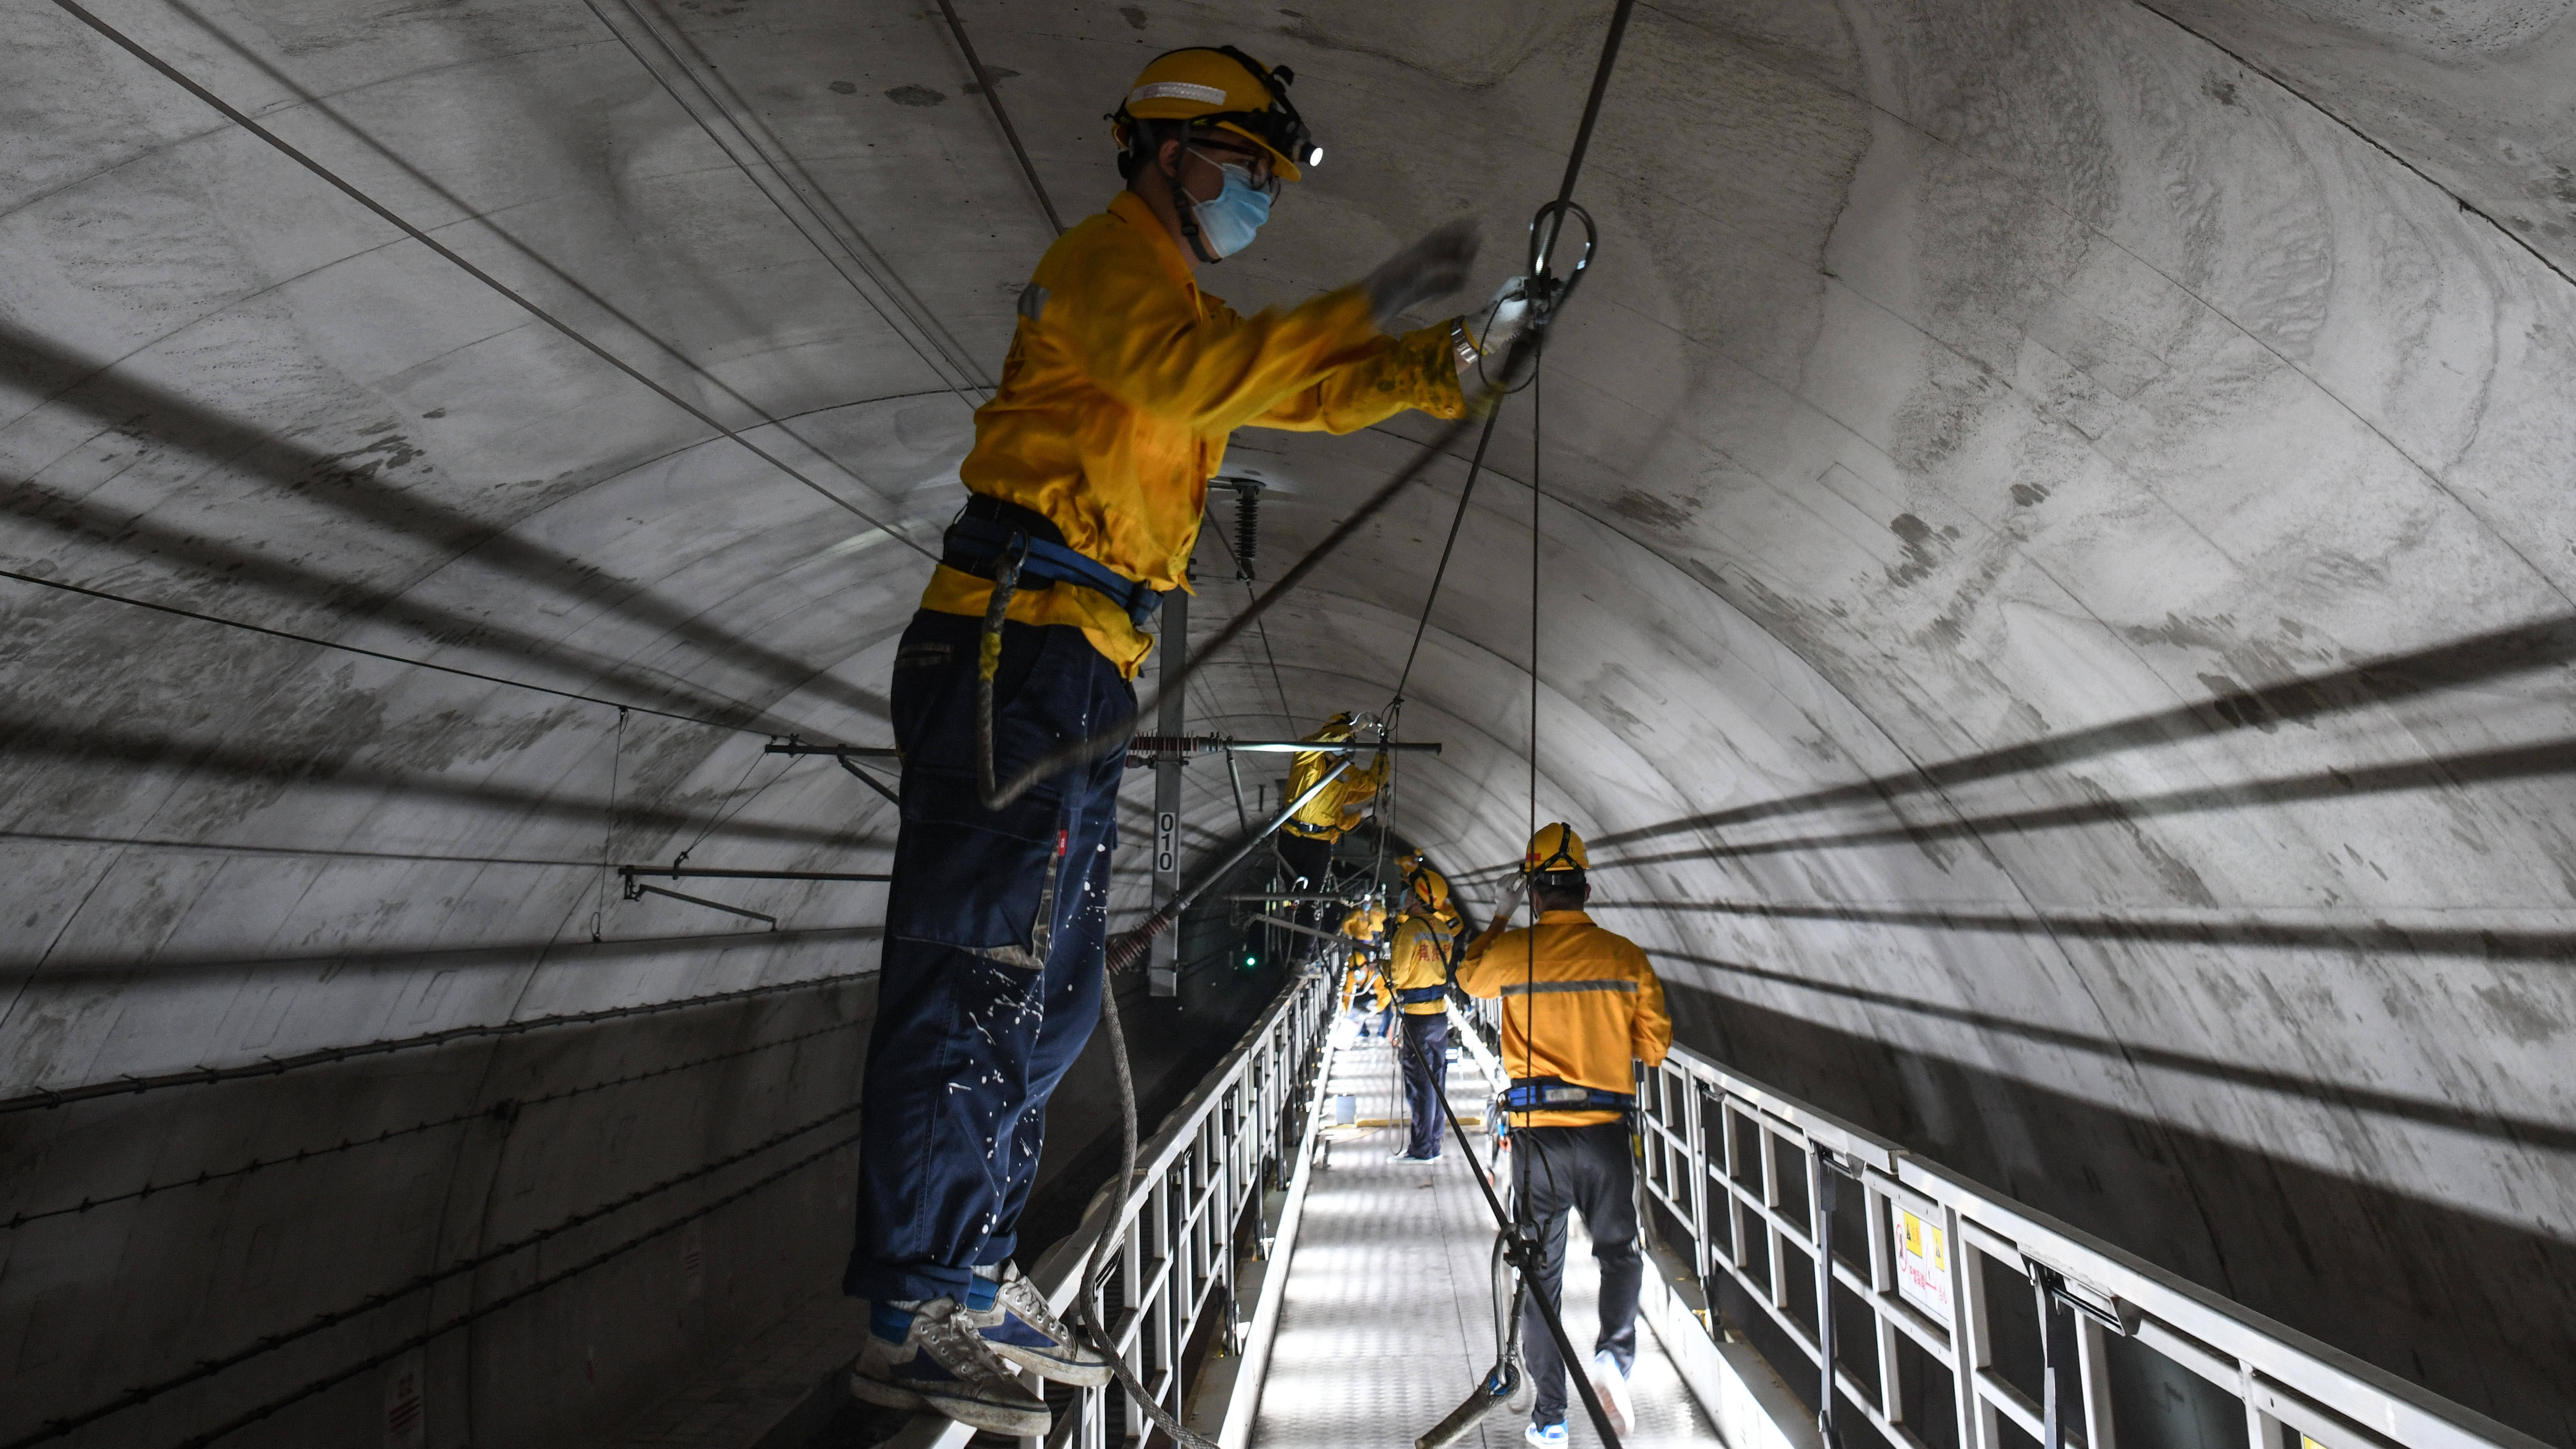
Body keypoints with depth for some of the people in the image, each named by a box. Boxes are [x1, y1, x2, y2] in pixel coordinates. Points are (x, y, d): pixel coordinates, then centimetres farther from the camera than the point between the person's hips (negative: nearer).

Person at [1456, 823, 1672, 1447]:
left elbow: (1470, 977, 18)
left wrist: (1501, 917, 26)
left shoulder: (1513, 951, -6)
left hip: (1538, 1132, -1)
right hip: (1607, 1131, 1)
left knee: (1541, 1270, 11)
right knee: (1619, 1251, 22)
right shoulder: (1626, 956, -3)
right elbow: (1654, 1046, 4)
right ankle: (1614, 1352, -1)